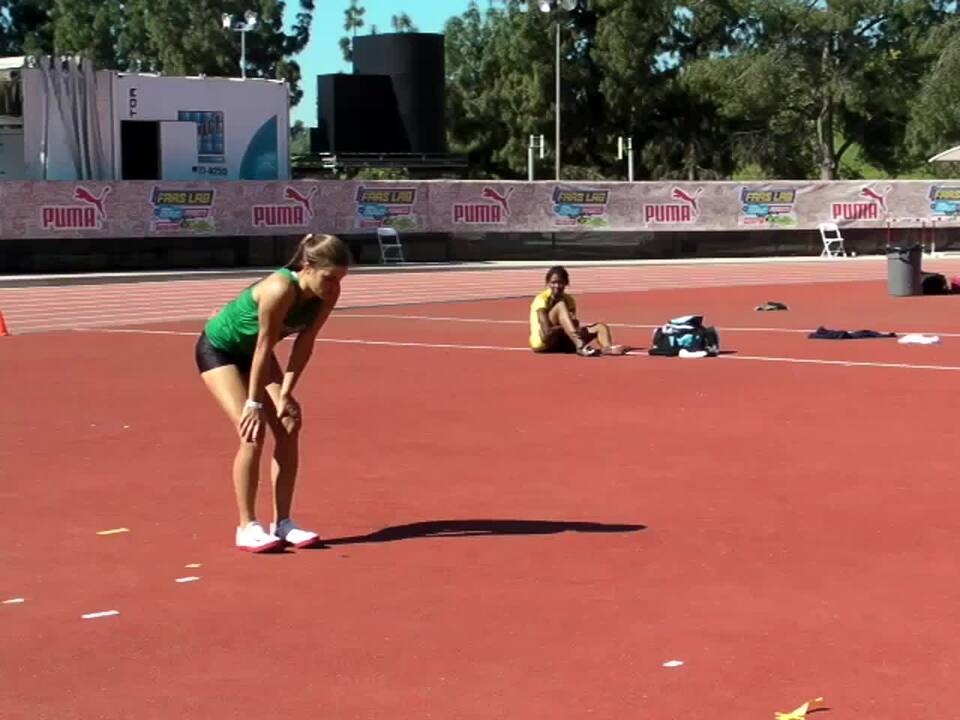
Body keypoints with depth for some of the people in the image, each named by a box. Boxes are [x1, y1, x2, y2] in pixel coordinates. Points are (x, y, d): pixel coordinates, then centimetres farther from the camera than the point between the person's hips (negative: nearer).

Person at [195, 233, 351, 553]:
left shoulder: (328, 294, -19)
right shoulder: (280, 290, -37)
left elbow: (304, 344, -13)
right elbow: (264, 348, -31)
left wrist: (285, 394, -16)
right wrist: (254, 403, -25)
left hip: (251, 351, 7)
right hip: (218, 348, -7)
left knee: (289, 427, -5)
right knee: (252, 432, -18)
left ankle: (282, 522, 1)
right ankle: (247, 527, -9)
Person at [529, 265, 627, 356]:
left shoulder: (569, 299, 5)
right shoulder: (541, 300, -14)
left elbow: (574, 326, -5)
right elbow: (547, 332, -24)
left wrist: (573, 324, -26)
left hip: (559, 341, 7)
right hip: (541, 342, -6)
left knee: (601, 327, -9)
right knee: (560, 306, -27)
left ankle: (607, 348, -46)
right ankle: (581, 346, -45)